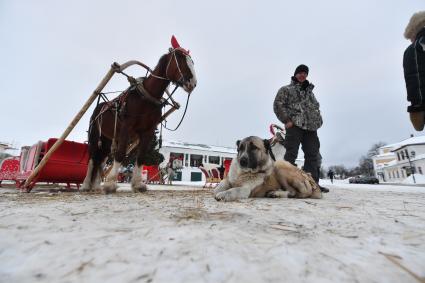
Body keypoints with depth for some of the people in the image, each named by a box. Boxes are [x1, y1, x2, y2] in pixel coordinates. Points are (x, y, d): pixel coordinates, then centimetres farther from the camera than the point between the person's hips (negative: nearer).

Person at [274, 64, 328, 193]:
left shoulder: (309, 91, 30)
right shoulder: (286, 89, 11)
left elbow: (316, 106, 31)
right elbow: (278, 105, -1)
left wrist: (318, 121, 13)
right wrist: (287, 120, -11)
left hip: (311, 127, 6)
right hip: (295, 125, -6)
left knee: (313, 155, 2)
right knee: (291, 154, -10)